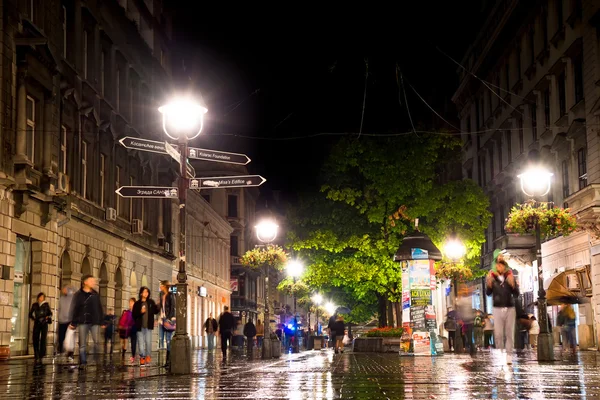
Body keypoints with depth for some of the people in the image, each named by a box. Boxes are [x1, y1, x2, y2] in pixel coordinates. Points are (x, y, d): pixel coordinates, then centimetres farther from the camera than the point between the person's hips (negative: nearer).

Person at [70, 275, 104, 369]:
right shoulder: (78, 295, 3)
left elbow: (100, 309, 12)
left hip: (95, 322, 2)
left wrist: (102, 321, 7)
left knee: (97, 342, -4)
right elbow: (75, 309, 1)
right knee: (82, 344, 0)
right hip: (83, 322, -2)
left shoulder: (95, 294, 12)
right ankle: (83, 362, 3)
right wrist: (73, 323, -3)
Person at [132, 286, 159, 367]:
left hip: (148, 326, 0)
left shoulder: (151, 302, 8)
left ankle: (148, 357, 2)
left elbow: (155, 312, 6)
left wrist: (158, 307, -13)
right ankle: (142, 358, 5)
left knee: (148, 341, -6)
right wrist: (140, 312, -16)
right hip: (140, 326, 0)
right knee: (141, 342, 0)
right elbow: (134, 315, 1)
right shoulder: (137, 304, 3)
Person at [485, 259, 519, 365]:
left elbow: (516, 294, -1)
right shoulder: (492, 278, 4)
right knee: (498, 334, -4)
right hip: (498, 309, -1)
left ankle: (509, 356, 0)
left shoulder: (510, 278, 5)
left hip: (510, 308, 1)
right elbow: (488, 293, -4)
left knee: (509, 333, -1)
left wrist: (512, 284, -19)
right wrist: (489, 284, -23)